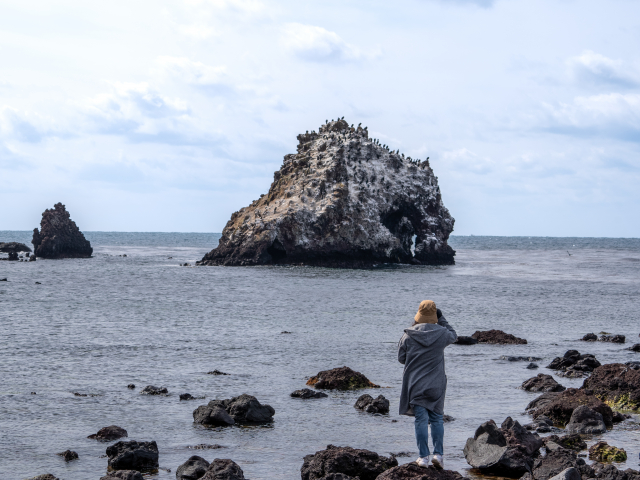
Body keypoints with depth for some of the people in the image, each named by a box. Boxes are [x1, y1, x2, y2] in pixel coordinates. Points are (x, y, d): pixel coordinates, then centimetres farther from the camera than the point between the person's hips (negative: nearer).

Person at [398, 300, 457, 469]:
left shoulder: (409, 336, -7)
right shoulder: (441, 333, -5)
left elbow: (401, 358, 2)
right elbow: (453, 336, 19)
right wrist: (442, 319, 22)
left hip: (415, 384, -1)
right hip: (436, 385, 1)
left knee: (421, 420, 2)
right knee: (437, 419, 10)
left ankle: (423, 456, -1)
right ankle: (438, 453, 1)